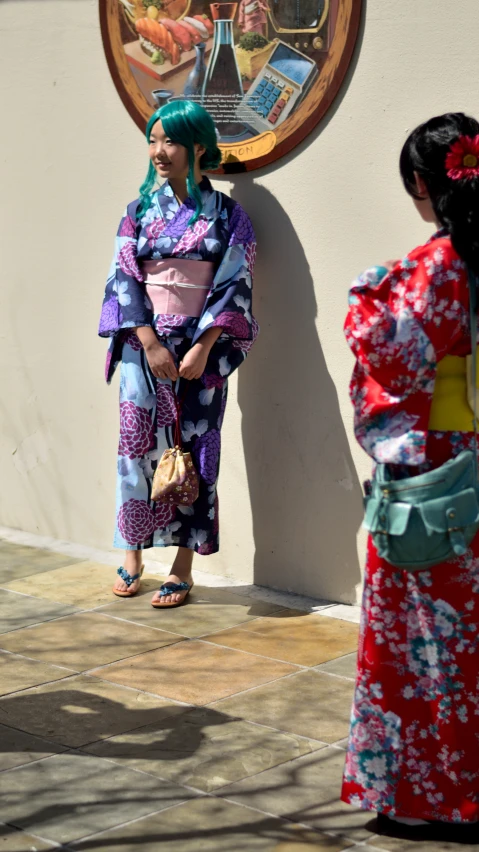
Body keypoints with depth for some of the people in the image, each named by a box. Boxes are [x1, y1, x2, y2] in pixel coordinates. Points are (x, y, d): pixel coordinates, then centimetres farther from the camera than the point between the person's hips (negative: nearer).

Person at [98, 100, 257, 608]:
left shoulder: (226, 214, 0)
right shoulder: (140, 211, 6)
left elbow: (234, 285, -4)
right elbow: (123, 279, 1)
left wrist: (202, 348, -14)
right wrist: (151, 342, -11)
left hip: (199, 349, -2)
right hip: (144, 344, 2)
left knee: (192, 450, 0)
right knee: (137, 444, 3)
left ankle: (183, 568, 9)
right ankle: (132, 555, 18)